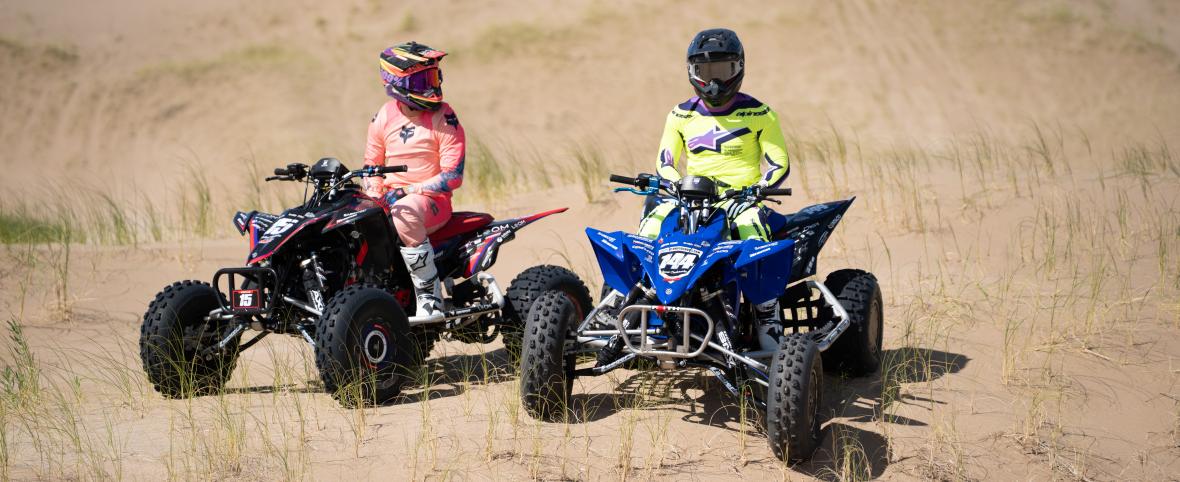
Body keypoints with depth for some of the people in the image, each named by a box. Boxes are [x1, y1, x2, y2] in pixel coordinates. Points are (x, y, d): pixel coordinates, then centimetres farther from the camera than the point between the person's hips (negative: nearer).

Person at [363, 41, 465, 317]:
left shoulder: (444, 119, -8)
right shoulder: (384, 117, 6)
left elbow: (453, 176, -12)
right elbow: (372, 164, 15)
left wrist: (409, 191, -18)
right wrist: (374, 195, -5)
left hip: (432, 200, -6)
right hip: (390, 199, 6)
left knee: (404, 216, -39)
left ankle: (430, 296, -32)